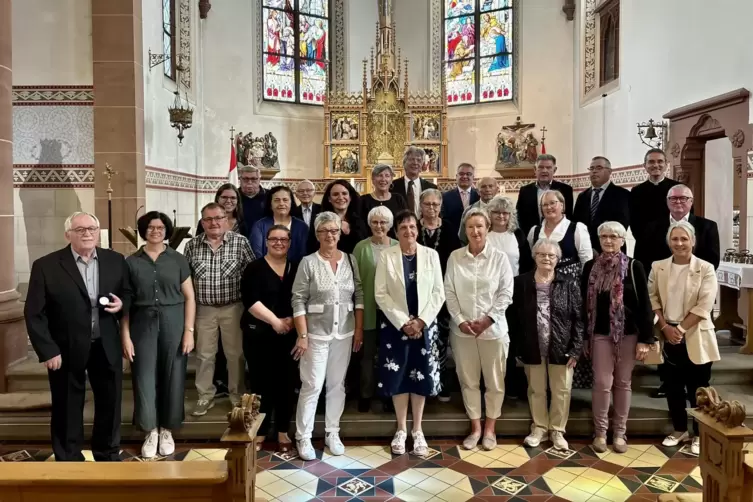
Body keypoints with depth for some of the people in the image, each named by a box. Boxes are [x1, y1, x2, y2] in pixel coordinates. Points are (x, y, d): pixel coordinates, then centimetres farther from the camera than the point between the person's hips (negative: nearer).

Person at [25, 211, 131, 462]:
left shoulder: (115, 260, 0)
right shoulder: (46, 266, -10)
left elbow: (128, 293, 12)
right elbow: (34, 313, -8)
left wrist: (121, 304, -12)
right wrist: (48, 351, -13)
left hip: (106, 347, 3)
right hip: (66, 350, -3)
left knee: (110, 403, 16)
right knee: (67, 410, 12)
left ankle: (108, 456, 37)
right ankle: (68, 461, 32)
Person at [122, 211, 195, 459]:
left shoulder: (178, 260, 2)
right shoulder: (132, 261, 2)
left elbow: (189, 298, 1)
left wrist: (189, 330, -6)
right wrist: (125, 335, -3)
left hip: (173, 323, 0)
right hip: (143, 324, 0)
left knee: (172, 378, 6)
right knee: (144, 378, 2)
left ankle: (166, 431, 24)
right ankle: (150, 431, 21)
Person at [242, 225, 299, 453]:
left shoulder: (297, 268, 9)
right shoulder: (255, 268, 0)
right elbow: (250, 301, -10)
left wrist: (292, 320, -11)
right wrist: (275, 321, -16)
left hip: (289, 335, 3)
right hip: (259, 334, -2)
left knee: (286, 383, 7)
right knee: (261, 383, 3)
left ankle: (282, 432, 20)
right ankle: (259, 433, 17)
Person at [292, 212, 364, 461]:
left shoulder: (350, 260, 3)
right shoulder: (308, 262, -7)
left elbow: (359, 296, 6)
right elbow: (298, 301, -8)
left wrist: (359, 329, 2)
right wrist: (302, 335, -13)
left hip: (344, 333, 4)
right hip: (316, 333, -3)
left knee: (337, 384, 12)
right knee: (312, 385, 0)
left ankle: (332, 433, 27)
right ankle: (303, 438, 14)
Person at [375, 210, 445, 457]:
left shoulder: (431, 255, 1)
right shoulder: (386, 256, -3)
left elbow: (438, 292, 0)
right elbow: (380, 294, -6)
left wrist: (421, 320, -11)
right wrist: (403, 322, -13)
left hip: (425, 325, 1)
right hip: (395, 325, -1)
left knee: (421, 376, 7)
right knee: (397, 376, 5)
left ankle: (417, 430, 23)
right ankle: (401, 430, 22)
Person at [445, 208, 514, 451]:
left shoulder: (499, 257, -4)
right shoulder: (455, 257, 1)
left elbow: (506, 293, -5)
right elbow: (449, 292, 0)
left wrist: (488, 319, -13)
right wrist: (460, 320, -10)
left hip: (493, 328, -1)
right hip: (462, 329, 1)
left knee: (494, 380, 9)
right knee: (468, 379, 10)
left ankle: (490, 428, 26)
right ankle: (475, 427, 25)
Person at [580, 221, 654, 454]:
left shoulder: (634, 267, -4)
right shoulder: (590, 267, 2)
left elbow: (644, 304, -4)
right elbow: (584, 303, 4)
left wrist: (645, 339, -9)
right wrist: (583, 337, 2)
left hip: (628, 333, -1)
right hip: (600, 334, 1)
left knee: (623, 383, 9)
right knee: (602, 383, 1)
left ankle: (619, 432, 22)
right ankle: (600, 432, 15)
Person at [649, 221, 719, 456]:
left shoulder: (705, 269, -6)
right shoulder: (658, 267, 2)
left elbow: (704, 306, -12)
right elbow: (652, 299, 3)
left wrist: (680, 328, -14)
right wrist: (665, 327, -7)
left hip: (695, 338, -3)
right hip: (668, 337, 3)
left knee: (697, 388, 6)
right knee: (673, 386, 12)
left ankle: (700, 434, 23)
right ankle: (679, 429, 29)